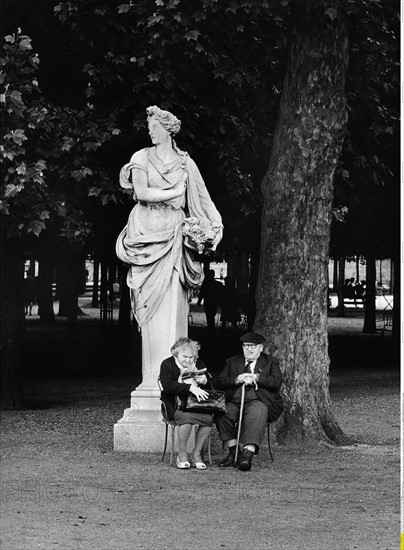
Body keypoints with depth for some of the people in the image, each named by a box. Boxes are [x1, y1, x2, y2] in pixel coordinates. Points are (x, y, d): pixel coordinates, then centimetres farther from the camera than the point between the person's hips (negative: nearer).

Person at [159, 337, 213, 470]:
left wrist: (205, 381, -9)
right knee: (186, 417, -37)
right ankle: (182, 455, -20)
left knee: (208, 417, -27)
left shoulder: (198, 364, 16)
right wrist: (191, 388, -28)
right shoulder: (167, 364, 0)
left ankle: (197, 453, -11)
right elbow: (167, 386, -17)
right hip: (175, 405, -4)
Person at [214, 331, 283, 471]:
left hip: (259, 401, -3)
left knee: (256, 412, -37)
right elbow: (217, 382, 7)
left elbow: (277, 383, -4)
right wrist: (237, 379, -10)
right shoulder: (232, 362, 20)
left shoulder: (271, 362, 14)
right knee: (222, 413, -29)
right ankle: (232, 453, -22)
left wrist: (256, 378, -14)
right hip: (235, 402, 3)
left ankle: (248, 453, -48)